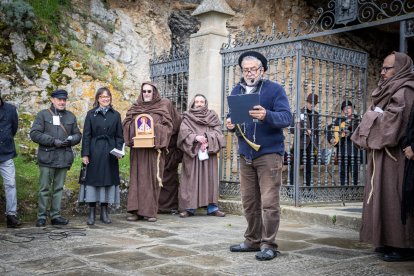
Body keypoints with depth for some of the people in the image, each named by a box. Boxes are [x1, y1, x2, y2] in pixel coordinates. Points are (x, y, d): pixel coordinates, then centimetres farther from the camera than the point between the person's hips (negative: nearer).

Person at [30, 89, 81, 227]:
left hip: (64, 158, 4)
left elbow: (77, 135, 16)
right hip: (47, 158, -4)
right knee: (45, 188, 0)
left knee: (58, 188, 9)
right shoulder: (43, 114, 1)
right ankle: (41, 216, 8)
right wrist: (54, 141, -15)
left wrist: (71, 140, -8)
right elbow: (34, 134, -7)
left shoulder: (71, 116, 14)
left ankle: (56, 216, 16)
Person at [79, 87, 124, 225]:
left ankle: (104, 212, 14)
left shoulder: (116, 115, 9)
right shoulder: (91, 114, 5)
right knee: (93, 180, 0)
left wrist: (119, 150, -5)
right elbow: (86, 135, 1)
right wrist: (85, 154, -7)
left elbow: (119, 136, 9)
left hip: (110, 153, 2)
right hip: (94, 153, -2)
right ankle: (91, 214, 8)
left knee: (109, 180, 4)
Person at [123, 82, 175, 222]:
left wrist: (154, 129, -14)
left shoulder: (163, 106, 7)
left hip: (154, 148, -2)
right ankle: (136, 210, 2)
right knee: (137, 177, -1)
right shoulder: (135, 107, 15)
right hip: (138, 149, 2)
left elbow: (168, 126, 1)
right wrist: (136, 126, -8)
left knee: (152, 178, -2)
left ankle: (150, 211, 3)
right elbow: (126, 123, 11)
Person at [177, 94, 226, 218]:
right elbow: (184, 133, -4)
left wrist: (207, 141, -14)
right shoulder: (187, 118, 10)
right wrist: (196, 137, -21)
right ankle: (189, 208, -2)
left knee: (210, 179, 0)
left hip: (208, 152, 1)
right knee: (191, 180, -4)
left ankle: (212, 207, 3)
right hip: (192, 153, -1)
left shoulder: (212, 117, 14)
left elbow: (217, 132, 1)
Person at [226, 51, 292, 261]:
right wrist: (230, 124, -9)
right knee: (249, 202, 12)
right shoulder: (236, 91, 12)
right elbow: (231, 117, 15)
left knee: (269, 203, -5)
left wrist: (266, 115, -34)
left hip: (269, 153, -5)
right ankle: (253, 240, 24)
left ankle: (268, 245, 5)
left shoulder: (275, 89, -5)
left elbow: (286, 117, -15)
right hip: (245, 154, 5)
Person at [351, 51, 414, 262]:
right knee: (386, 196, 10)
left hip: (395, 152, -10)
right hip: (384, 150, 10)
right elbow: (379, 117, 21)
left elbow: (394, 118, -21)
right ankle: (392, 241, 16)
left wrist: (374, 115, -6)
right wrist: (375, 114, 1)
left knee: (394, 196, -9)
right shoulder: (391, 90, 21)